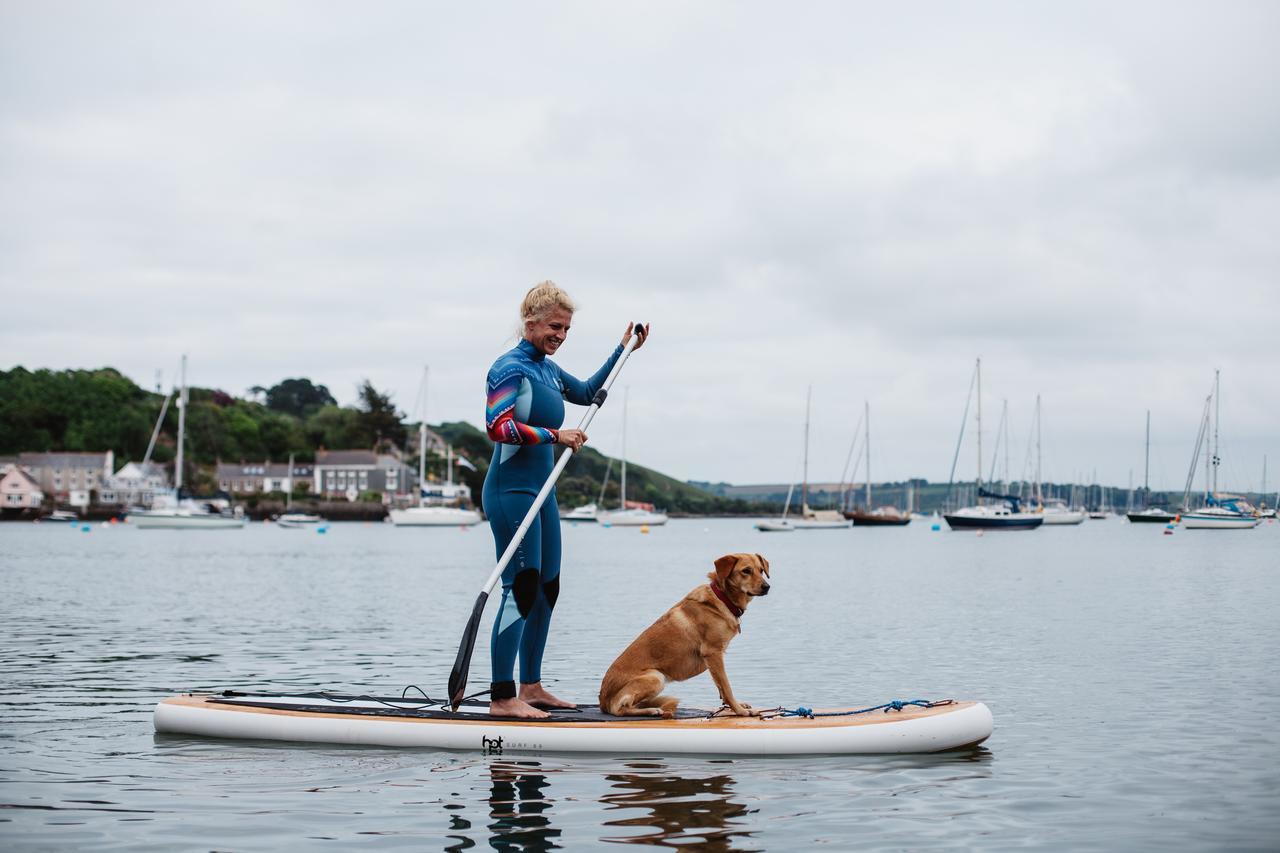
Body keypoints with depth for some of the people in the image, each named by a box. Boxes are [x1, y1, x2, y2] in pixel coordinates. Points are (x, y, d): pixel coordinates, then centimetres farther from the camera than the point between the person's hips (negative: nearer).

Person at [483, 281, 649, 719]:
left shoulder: (547, 368, 15)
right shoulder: (511, 368, -12)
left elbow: (587, 393, 33)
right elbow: (498, 426, -23)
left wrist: (623, 350, 30)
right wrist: (556, 435, -20)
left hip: (540, 491, 10)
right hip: (511, 490, -10)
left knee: (546, 589, 13)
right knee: (521, 591, -12)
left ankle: (530, 687, 21)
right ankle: (502, 697, -10)